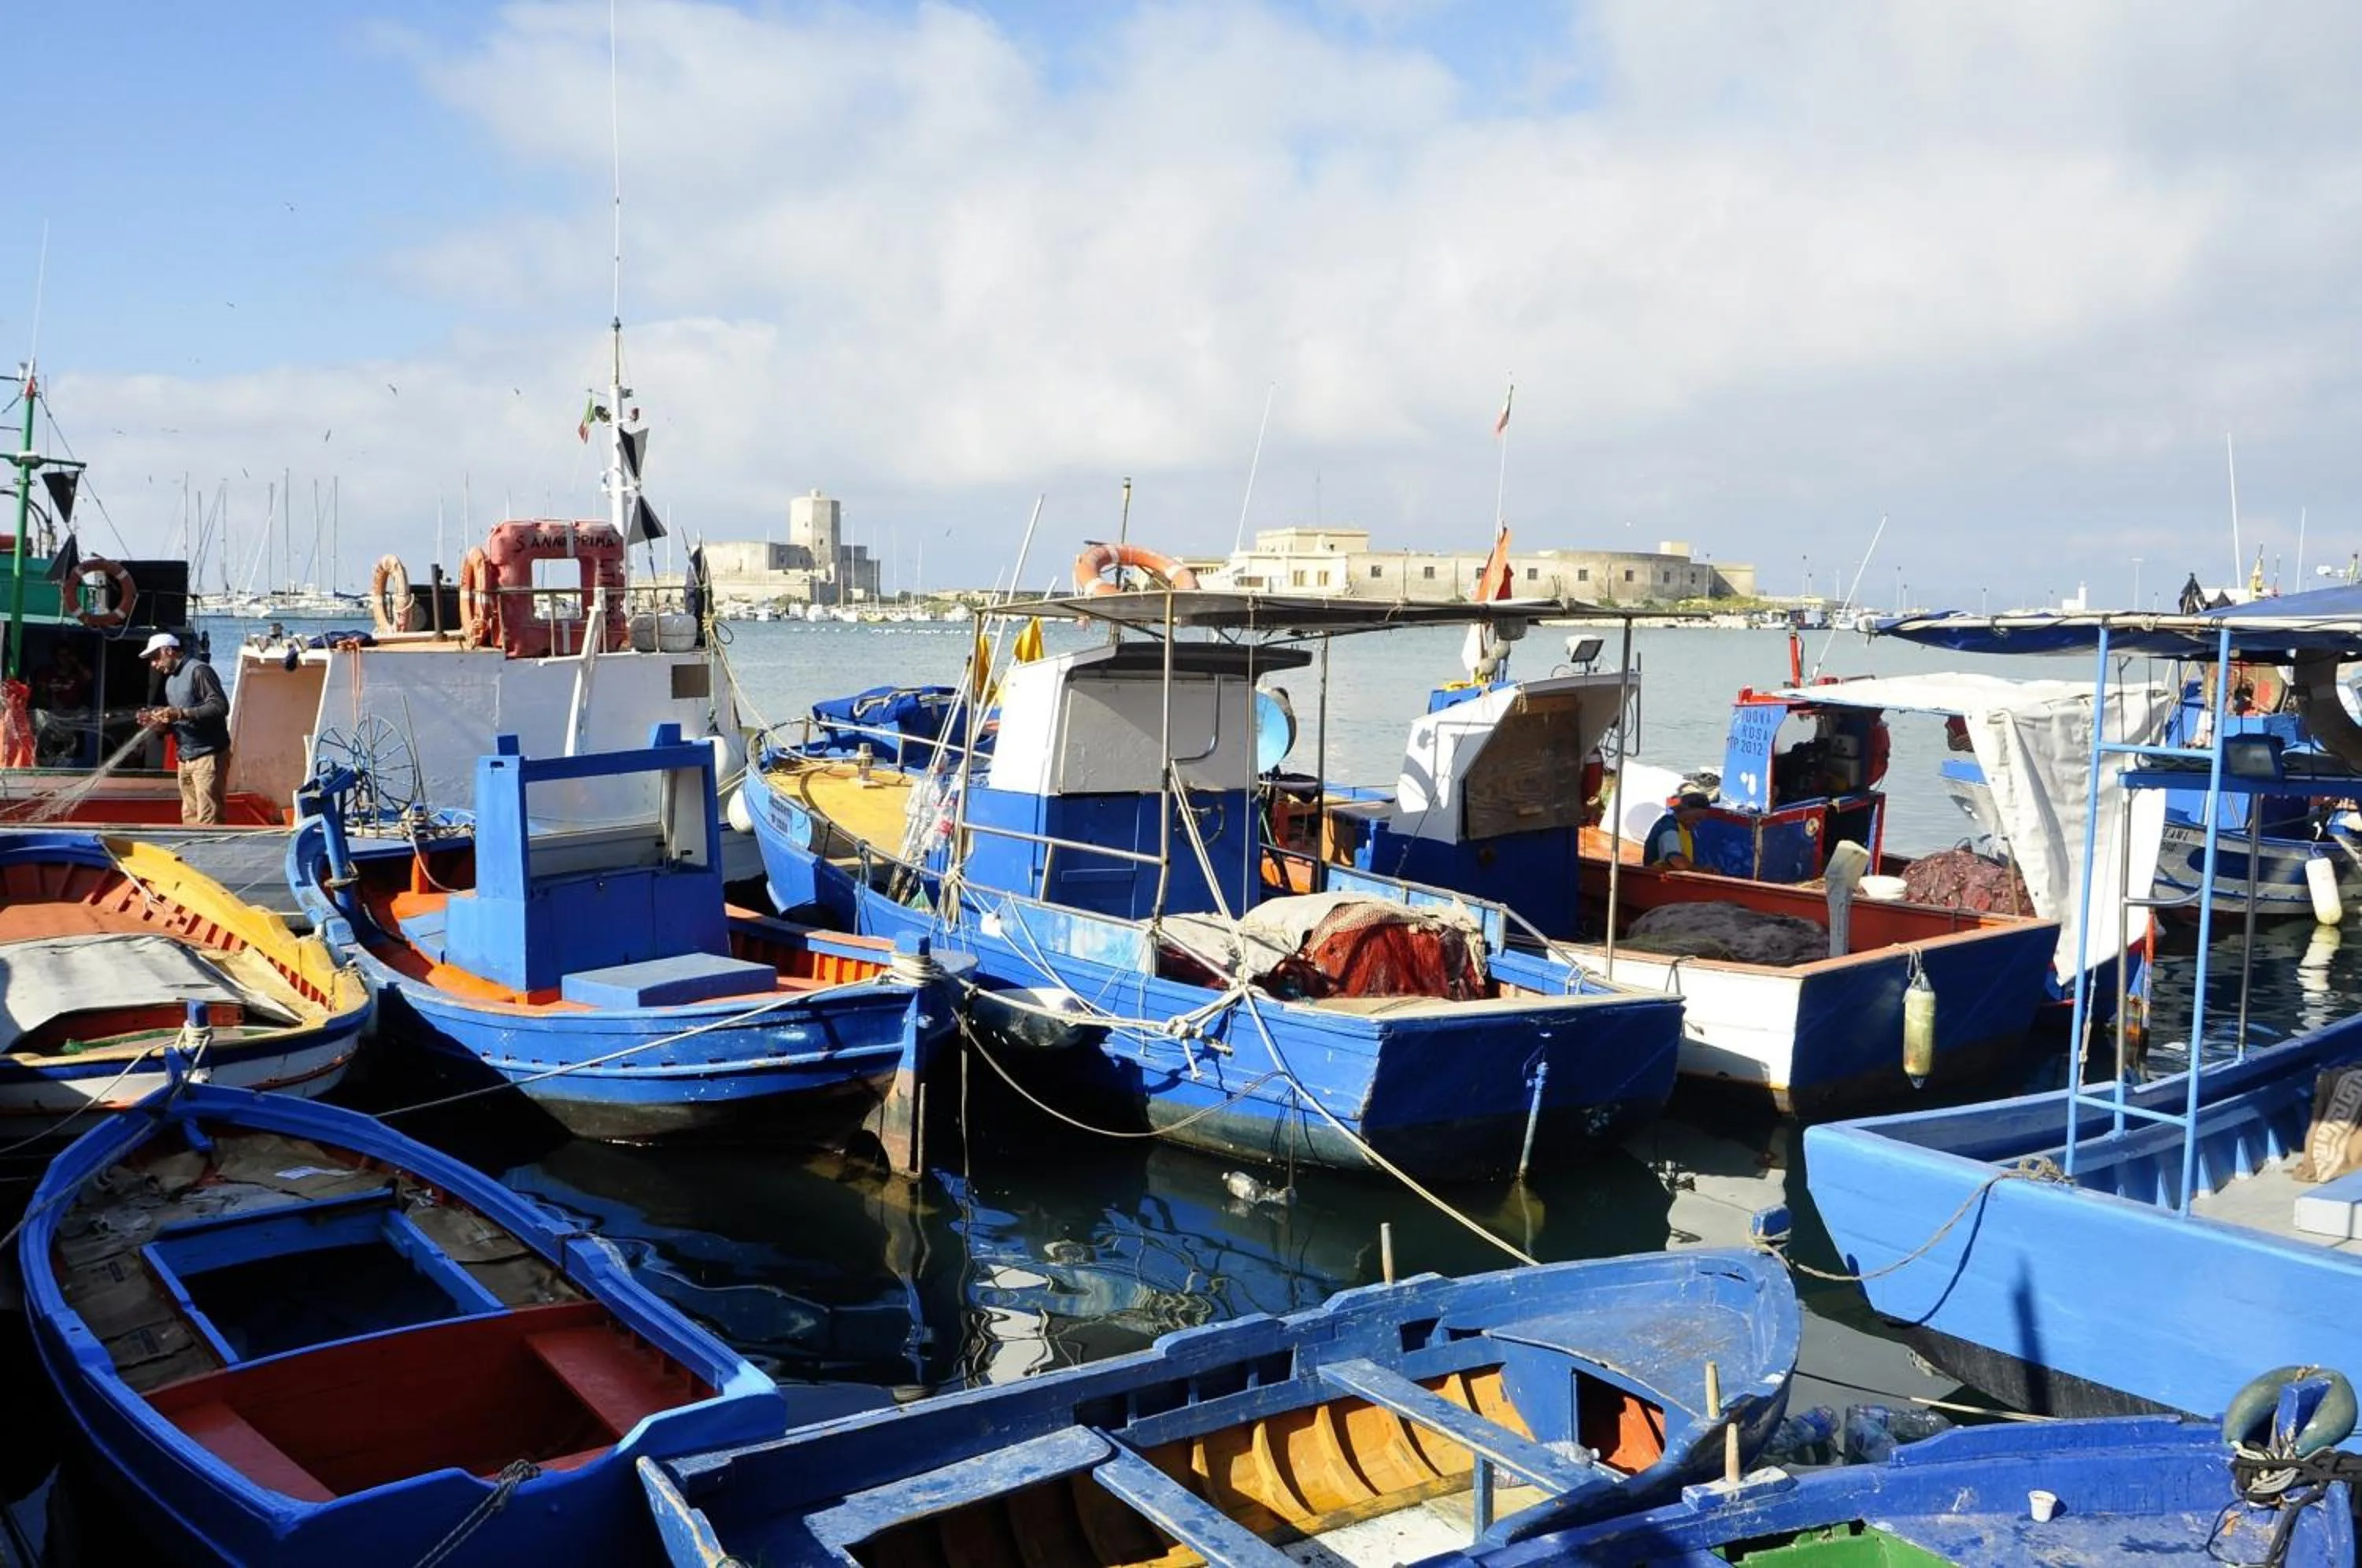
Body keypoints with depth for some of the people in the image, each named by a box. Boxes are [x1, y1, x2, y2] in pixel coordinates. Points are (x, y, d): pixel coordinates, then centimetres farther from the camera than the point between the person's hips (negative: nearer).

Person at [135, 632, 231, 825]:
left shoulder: (198, 670, -9)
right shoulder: (171, 681, 19)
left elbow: (220, 706, -19)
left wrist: (182, 713, -25)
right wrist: (160, 723, 3)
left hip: (209, 756, -9)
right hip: (185, 759, 9)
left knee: (208, 821, -13)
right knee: (190, 817, 8)